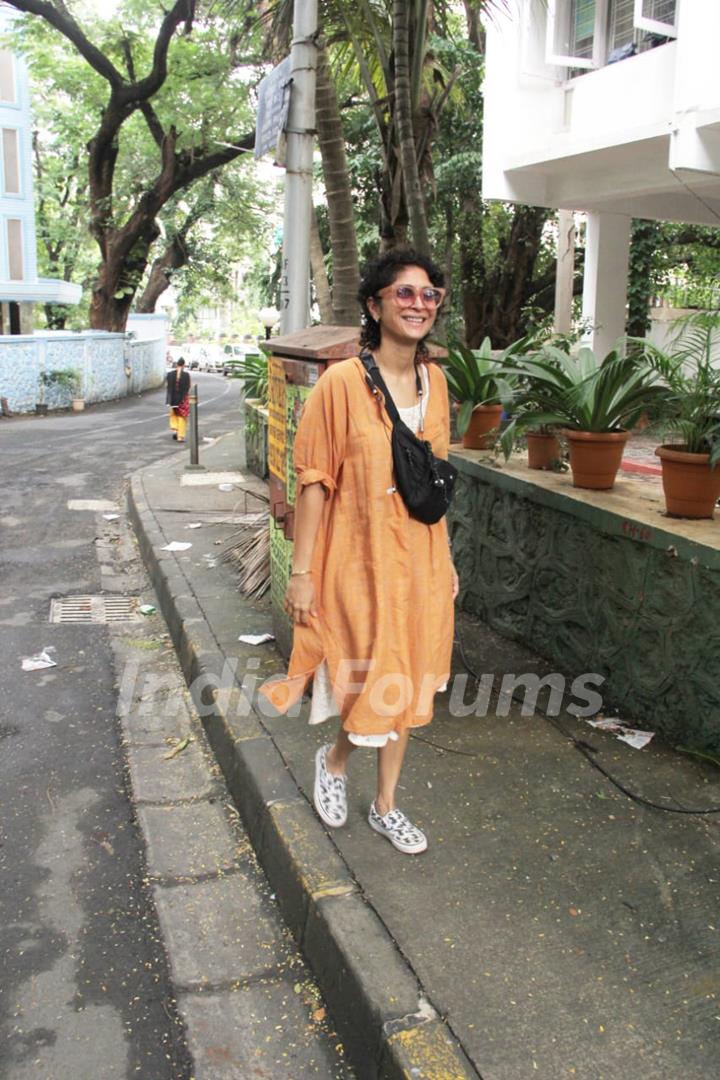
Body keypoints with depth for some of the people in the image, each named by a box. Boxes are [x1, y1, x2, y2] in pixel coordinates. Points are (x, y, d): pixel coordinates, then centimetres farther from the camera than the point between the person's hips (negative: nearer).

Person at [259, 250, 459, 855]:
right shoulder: (343, 382, -13)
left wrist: (445, 559, 15)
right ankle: (335, 760, 37)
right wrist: (302, 571, -13)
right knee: (371, 683, 2)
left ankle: (386, 806, 35)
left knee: (408, 686, 15)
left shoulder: (435, 381, 5)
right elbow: (314, 481, -12)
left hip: (421, 560, 6)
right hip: (360, 560, -6)